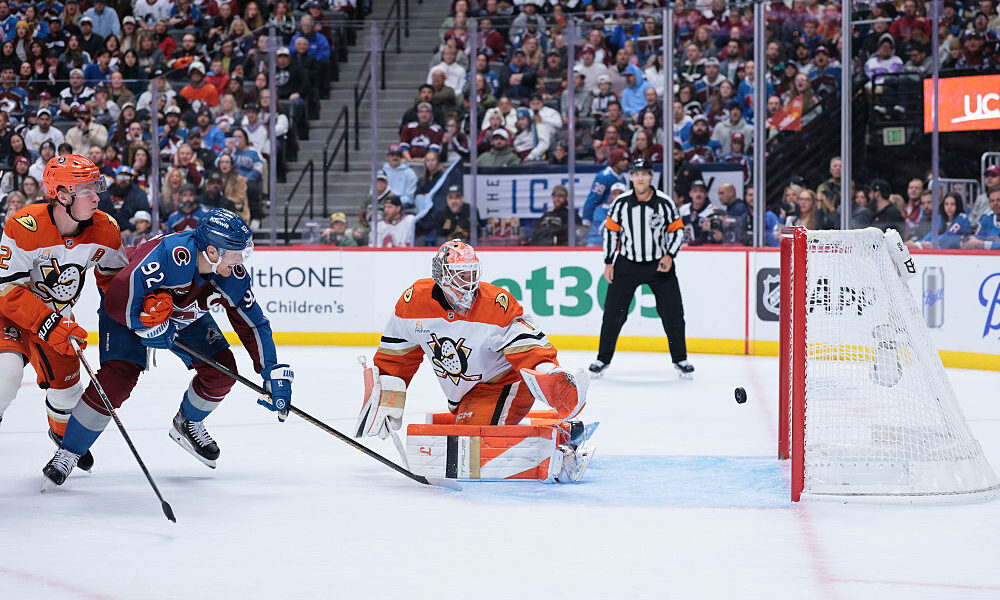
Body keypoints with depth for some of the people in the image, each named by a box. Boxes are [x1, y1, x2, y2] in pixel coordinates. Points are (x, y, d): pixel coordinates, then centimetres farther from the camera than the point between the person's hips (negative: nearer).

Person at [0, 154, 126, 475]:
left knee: (66, 386, 11)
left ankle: (64, 432, 46)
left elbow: (115, 277, 5)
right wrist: (51, 325, -33)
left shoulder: (104, 230, -14)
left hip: (57, 317, 5)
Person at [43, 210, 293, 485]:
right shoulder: (172, 256, -42)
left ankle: (188, 424, 25)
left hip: (184, 315, 6)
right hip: (129, 309, -6)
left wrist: (273, 373, -15)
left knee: (222, 369, -5)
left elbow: (253, 325, -10)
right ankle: (68, 453, -9)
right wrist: (148, 327, -29)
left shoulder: (233, 276, -22)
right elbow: (117, 299, -41)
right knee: (118, 377, -22)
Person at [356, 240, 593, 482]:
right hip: (461, 398, 7)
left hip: (503, 385, -7)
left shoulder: (497, 305, -23)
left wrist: (549, 376, -47)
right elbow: (397, 356, 5)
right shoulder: (415, 300, -9)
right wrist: (387, 402, 3)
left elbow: (530, 349, -27)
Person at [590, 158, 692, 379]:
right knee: (613, 312, -1)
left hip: (659, 263, 0)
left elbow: (677, 230, 1)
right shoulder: (621, 203, -7)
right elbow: (611, 231, 3)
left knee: (673, 312, -3)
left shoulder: (664, 202, -9)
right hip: (627, 263, 1)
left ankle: (680, 360, 12)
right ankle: (603, 359, 13)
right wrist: (609, 263, 1)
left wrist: (669, 255, -12)